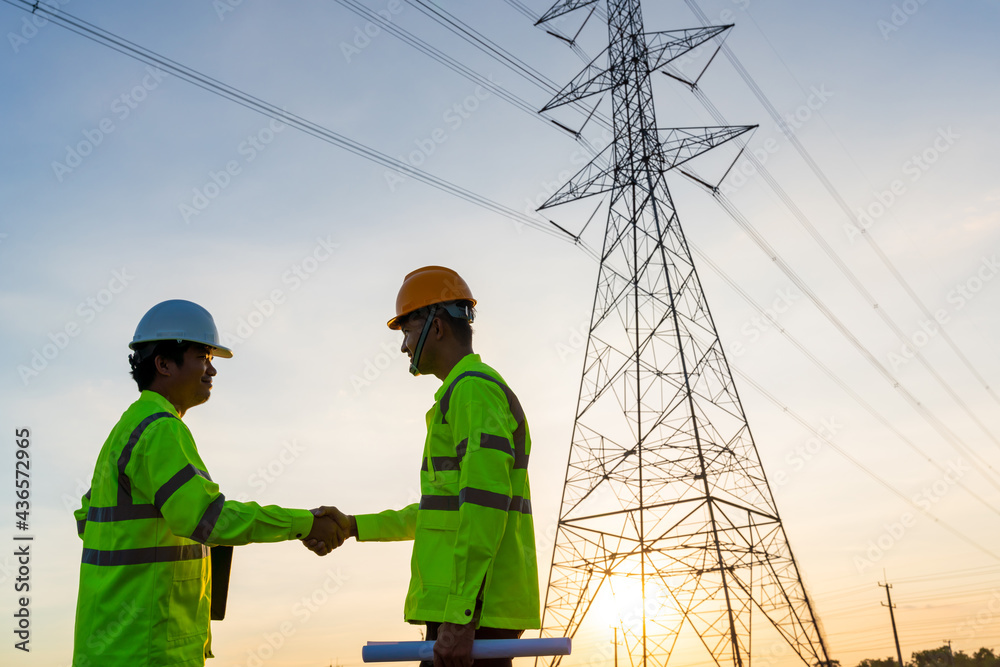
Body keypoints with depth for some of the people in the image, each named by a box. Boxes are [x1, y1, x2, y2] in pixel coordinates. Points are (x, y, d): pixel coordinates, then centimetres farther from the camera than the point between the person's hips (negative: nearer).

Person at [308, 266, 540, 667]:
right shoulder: (477, 392, 23)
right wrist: (354, 526, 22)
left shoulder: (473, 388, -10)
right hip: (475, 608, 10)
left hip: (472, 610, -10)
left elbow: (485, 503, -22)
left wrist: (459, 618, -25)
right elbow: (446, 510, 24)